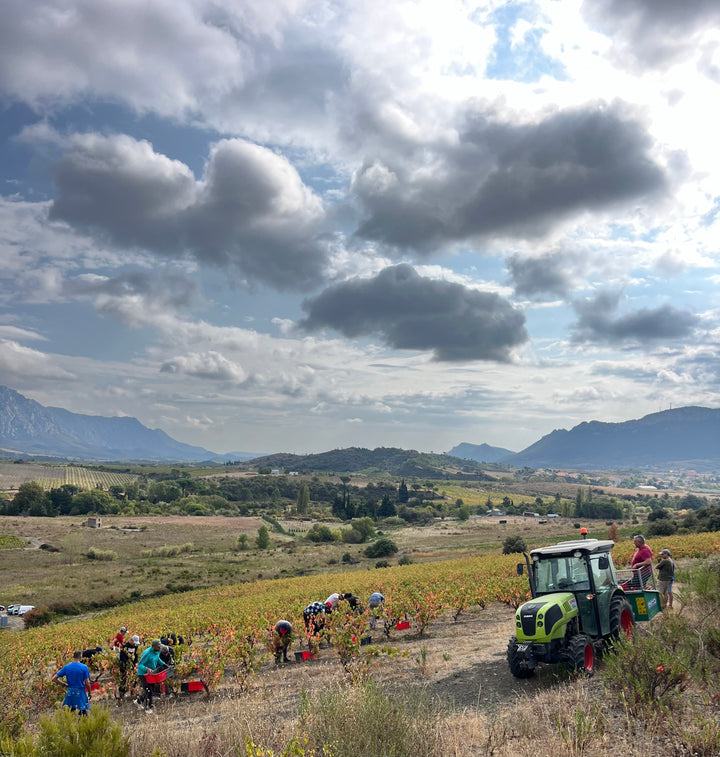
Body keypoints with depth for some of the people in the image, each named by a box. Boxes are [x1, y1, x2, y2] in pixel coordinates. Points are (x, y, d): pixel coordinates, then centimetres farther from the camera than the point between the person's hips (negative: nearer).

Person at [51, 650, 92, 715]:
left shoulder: (66, 667, -1)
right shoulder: (84, 667, -10)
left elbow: (53, 679, -2)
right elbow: (87, 683, -8)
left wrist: (64, 684, 7)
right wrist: (90, 693, 7)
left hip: (70, 692, 3)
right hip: (81, 692, -3)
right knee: (84, 711, 5)